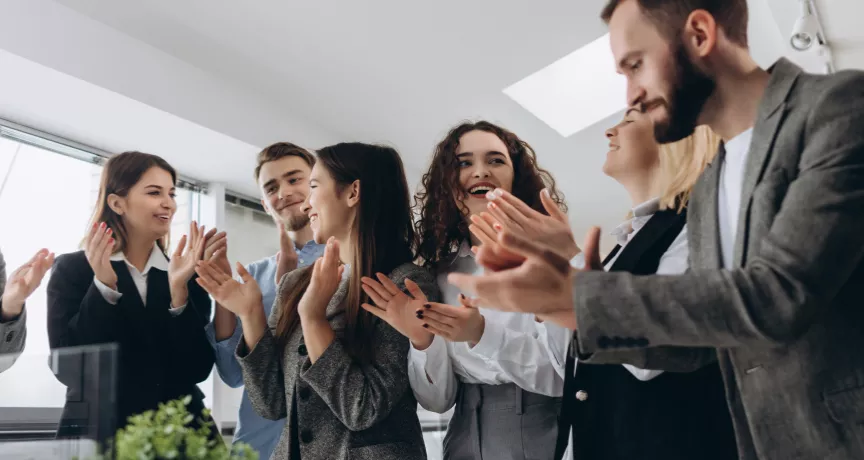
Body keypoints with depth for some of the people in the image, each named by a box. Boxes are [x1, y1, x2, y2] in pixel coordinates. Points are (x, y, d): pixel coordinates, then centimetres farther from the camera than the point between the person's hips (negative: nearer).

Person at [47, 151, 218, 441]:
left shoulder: (185, 273, 0)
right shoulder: (72, 269, -4)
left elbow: (199, 370, -8)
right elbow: (67, 370, -11)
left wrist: (179, 289, -17)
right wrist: (103, 286, -19)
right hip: (96, 433, -1)